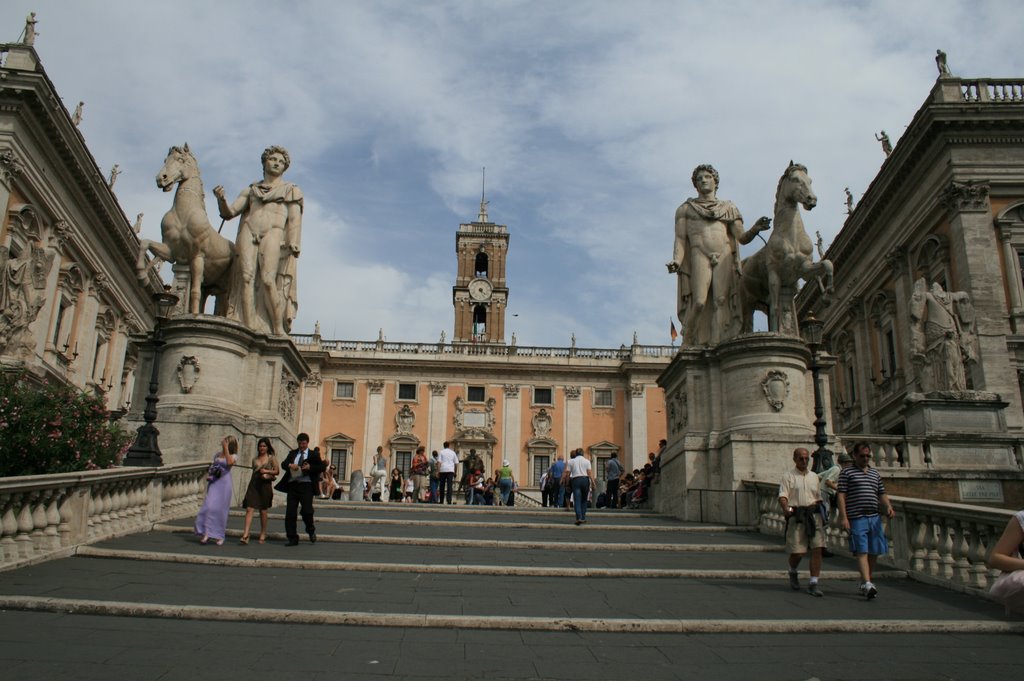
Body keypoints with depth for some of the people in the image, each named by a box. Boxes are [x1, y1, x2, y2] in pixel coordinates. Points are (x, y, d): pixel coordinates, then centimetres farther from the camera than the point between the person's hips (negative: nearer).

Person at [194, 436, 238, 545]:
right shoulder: (217, 454, 13)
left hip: (224, 484, -4)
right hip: (214, 483, 4)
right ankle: (207, 533, -6)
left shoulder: (232, 456, -1)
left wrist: (226, 448, -23)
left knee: (221, 509, -2)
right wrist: (208, 475, 4)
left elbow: (230, 462, -24)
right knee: (210, 507, -8)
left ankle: (220, 536, 7)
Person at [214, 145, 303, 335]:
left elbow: (295, 218, 8)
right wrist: (221, 199, -2)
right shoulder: (250, 190, 28)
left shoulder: (292, 190, 21)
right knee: (247, 278, -16)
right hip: (248, 233, 3)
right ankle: (249, 330, -23)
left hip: (274, 233, -3)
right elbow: (229, 213, 20)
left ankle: (279, 331, -23)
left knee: (268, 280, -22)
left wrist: (293, 244, -8)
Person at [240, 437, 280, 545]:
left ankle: (263, 534, 20)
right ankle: (245, 535, -16)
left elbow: (277, 471, 0)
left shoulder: (271, 458, 3)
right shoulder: (255, 460, 13)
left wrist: (267, 471, -12)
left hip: (265, 485, -2)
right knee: (249, 509, -10)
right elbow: (254, 472, 19)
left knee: (263, 511, 7)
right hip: (253, 485, 2)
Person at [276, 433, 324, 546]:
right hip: (292, 485, 3)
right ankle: (292, 539, 9)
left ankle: (311, 530, 17)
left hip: (306, 485, -3)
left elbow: (321, 467, 3)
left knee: (307, 510, -12)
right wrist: (290, 465, -15)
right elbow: (284, 464, 7)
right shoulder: (292, 453, 19)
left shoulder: (313, 454, 10)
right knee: (290, 512, 1)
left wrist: (310, 467, -13)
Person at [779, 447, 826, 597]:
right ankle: (792, 572, 28)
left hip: (814, 515, 4)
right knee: (797, 552, -4)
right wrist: (785, 509, -27)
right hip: (796, 516, -4)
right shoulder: (788, 476, 3)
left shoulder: (814, 476, 18)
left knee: (817, 548, -7)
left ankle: (813, 584, -1)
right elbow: (782, 496, -9)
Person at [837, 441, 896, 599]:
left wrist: (889, 506, -1)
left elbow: (882, 494, 21)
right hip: (857, 518, -5)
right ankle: (867, 584, -18)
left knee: (874, 552, 7)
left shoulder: (875, 474, 20)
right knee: (862, 551, -10)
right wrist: (843, 517, -11)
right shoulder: (846, 472, 3)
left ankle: (864, 583, 21)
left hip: (874, 517, 6)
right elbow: (841, 495, -3)